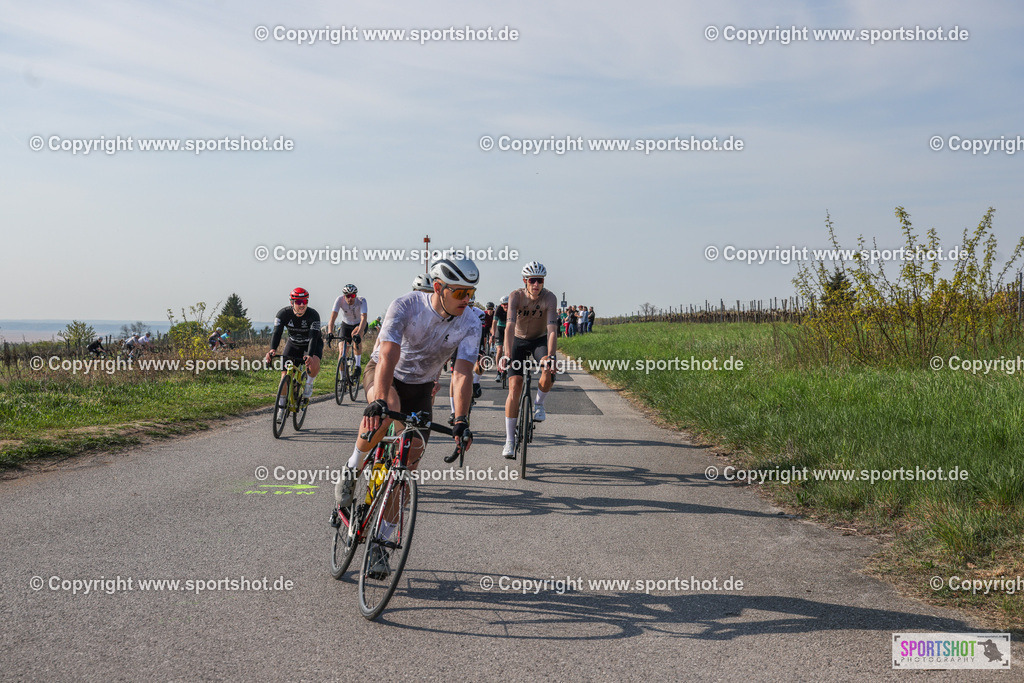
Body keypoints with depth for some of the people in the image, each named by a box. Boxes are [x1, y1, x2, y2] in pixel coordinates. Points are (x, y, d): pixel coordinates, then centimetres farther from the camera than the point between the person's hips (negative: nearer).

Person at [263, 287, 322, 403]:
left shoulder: (313, 315, -29)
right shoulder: (283, 313, -22)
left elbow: (313, 337, -38)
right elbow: (277, 333, -31)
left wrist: (309, 356, -55)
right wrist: (272, 350, -51)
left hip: (312, 344, -2)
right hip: (293, 344, 2)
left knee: (314, 363, -35)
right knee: (285, 375, -11)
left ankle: (308, 384, -7)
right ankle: (282, 404, 6)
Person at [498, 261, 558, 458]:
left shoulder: (549, 298, -23)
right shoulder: (516, 296, -23)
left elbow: (552, 329, -32)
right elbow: (510, 326, -33)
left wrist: (550, 355, -48)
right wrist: (507, 355, -46)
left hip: (540, 340, 0)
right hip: (519, 341, 0)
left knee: (549, 372, -30)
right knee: (514, 386, -14)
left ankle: (539, 404, 3)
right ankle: (509, 440, -9)